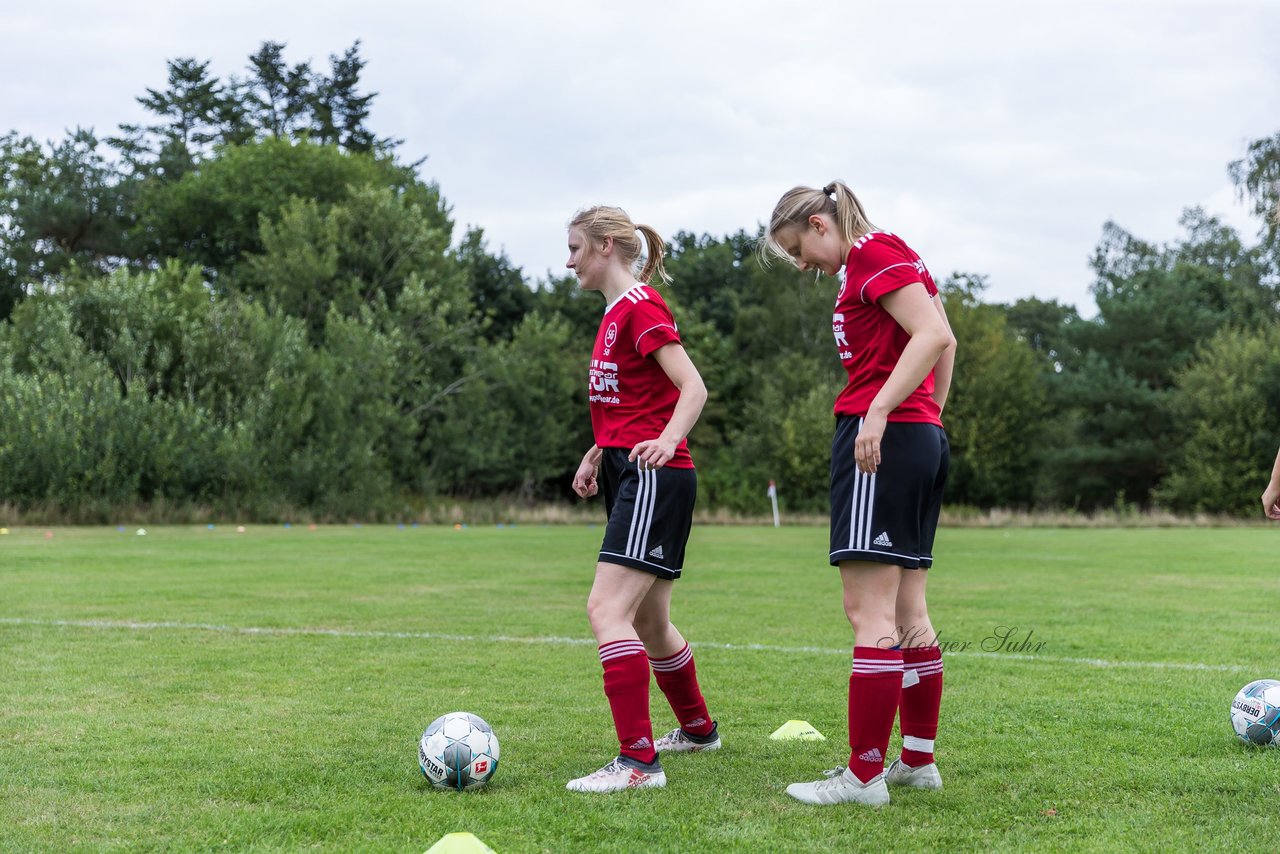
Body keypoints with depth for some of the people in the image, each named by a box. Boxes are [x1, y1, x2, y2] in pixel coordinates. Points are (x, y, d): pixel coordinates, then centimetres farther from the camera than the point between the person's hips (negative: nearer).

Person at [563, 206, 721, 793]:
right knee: (648, 622, 19)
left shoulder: (640, 307, -10)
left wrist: (667, 439, -32)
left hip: (656, 476, -10)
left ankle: (638, 761, -21)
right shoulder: (614, 313, 18)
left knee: (606, 609, -20)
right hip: (624, 474, 10)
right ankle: (698, 729, 38)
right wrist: (596, 454, 21)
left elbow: (693, 386, -17)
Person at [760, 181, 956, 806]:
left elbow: (933, 335, -19)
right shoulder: (893, 258, 21)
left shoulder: (874, 252, -8)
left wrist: (879, 411, -23)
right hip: (923, 440, 10)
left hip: (881, 437, -10)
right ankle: (918, 761, 19)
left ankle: (864, 775, -8)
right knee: (906, 611, 13)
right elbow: (943, 342, 23)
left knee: (868, 611, -9)